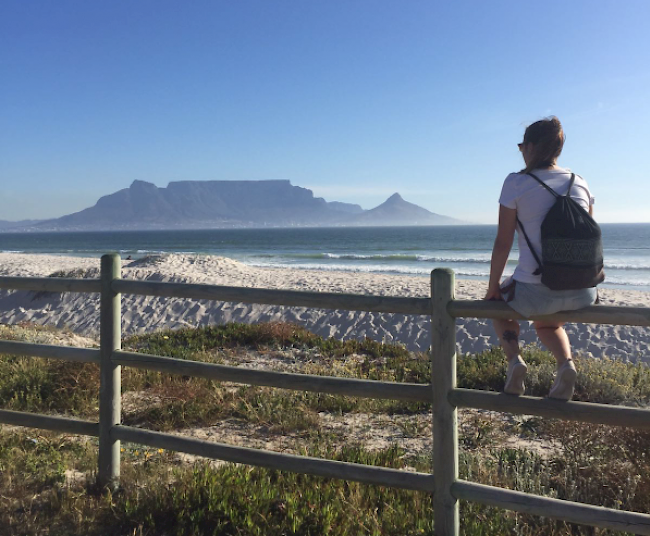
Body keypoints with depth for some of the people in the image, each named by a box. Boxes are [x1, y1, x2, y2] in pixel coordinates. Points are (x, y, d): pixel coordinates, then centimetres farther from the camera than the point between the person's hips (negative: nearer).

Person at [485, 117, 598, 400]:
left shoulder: (516, 183, -6)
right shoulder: (580, 183, 8)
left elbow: (503, 243, -7)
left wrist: (493, 288, 5)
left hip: (535, 292, -4)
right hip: (582, 294, 4)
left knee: (501, 302, 31)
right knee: (546, 323, 37)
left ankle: (514, 358, 7)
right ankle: (566, 362, 6)